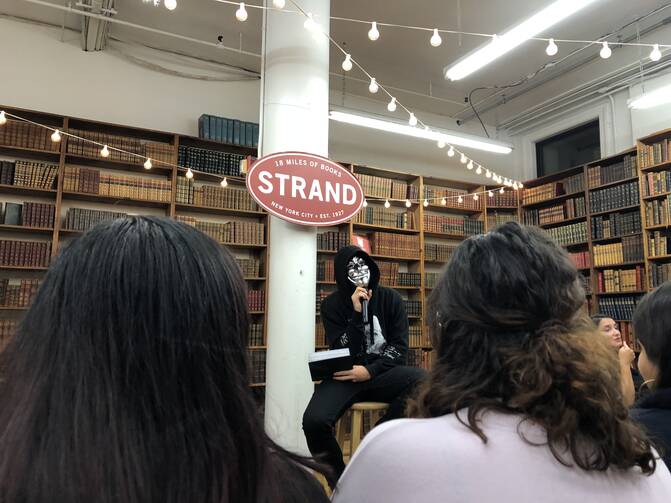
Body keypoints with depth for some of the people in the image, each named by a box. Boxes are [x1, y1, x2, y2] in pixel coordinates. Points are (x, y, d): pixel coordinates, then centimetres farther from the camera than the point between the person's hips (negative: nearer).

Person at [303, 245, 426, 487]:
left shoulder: (390, 298, 1)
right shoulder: (331, 305, -1)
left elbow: (400, 349, -2)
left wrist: (370, 371, -17)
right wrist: (356, 313, -18)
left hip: (383, 372, 1)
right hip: (346, 377, -1)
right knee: (314, 421, -30)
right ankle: (339, 479, 0)